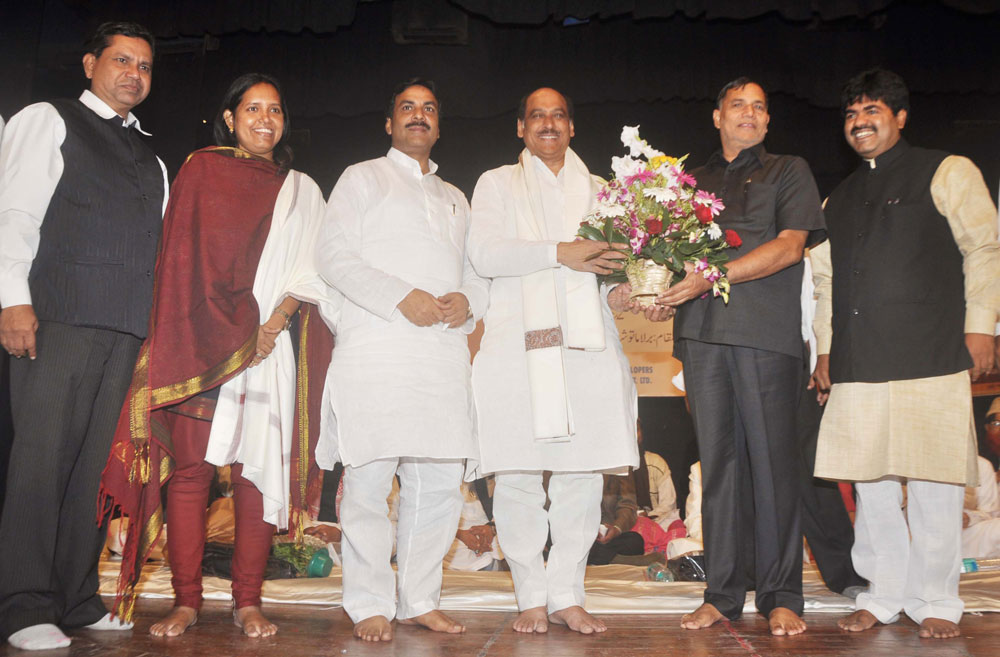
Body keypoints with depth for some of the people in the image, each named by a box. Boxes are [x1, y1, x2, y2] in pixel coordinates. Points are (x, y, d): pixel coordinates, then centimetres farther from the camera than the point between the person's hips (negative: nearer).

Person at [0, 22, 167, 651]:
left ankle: (78, 600, 10)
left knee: (99, 464, 4)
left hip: (130, 329, 5)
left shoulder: (151, 159, 26)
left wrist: (157, 327, 11)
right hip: (59, 316, -5)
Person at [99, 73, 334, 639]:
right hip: (199, 343, -1)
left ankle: (248, 603, 4)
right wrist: (228, 336, -5)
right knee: (191, 469, -5)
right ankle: (187, 601, 4)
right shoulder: (201, 170, 13)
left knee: (259, 469, -3)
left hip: (270, 345, 1)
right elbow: (185, 260, 5)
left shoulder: (302, 190, 19)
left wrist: (273, 324, -8)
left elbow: (310, 269, 8)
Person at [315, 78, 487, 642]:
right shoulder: (363, 178, 12)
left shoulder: (455, 198, 28)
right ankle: (370, 605, 6)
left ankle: (420, 600, 15)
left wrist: (468, 300, -1)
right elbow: (334, 253, -1)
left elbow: (478, 271, 23)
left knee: (440, 480, 3)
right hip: (377, 347, -5)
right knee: (370, 479, -6)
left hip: (445, 350, 5)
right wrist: (401, 297, -13)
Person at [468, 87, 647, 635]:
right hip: (519, 346, -2)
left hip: (586, 343, 3)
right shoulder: (498, 183, 13)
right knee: (518, 476, -3)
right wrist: (559, 252, -12)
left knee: (583, 474, 0)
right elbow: (484, 253, -3)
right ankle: (532, 598, 10)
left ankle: (568, 595, 13)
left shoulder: (595, 190, 23)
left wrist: (616, 293, 1)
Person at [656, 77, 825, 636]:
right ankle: (723, 594, 10)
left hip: (766, 333, -3)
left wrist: (712, 277, -12)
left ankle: (782, 596, 6)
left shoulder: (789, 171, 13)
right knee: (717, 460, 4)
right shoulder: (692, 182, 23)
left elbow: (789, 246, -2)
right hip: (702, 332, 3)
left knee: (771, 459, -3)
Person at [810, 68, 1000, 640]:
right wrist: (825, 349, 16)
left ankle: (935, 600, 13)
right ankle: (884, 594, 18)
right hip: (858, 363, 5)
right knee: (870, 483, 6)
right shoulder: (839, 199, 21)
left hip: (929, 358, -4)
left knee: (933, 483, -1)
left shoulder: (947, 173, 7)